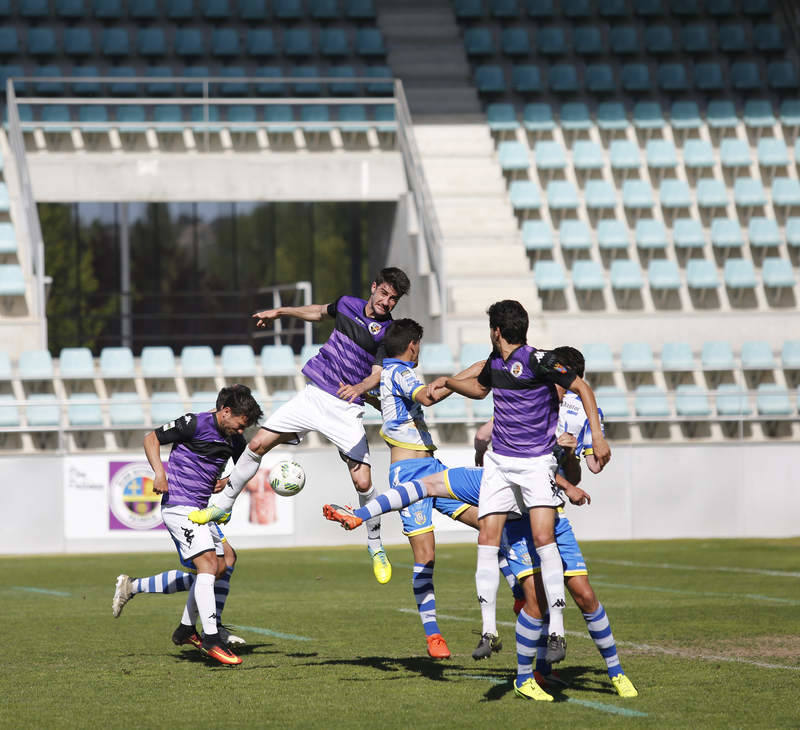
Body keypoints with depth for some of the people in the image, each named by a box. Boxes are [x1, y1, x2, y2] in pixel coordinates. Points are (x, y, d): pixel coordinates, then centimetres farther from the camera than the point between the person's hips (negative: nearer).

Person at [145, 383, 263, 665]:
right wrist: (159, 472, -19)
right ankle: (211, 639, -21)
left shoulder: (235, 441, 9)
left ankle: (185, 630, 26)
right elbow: (151, 438, -6)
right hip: (179, 506, -9)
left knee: (217, 567, 13)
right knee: (208, 565, -19)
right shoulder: (194, 424, -13)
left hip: (202, 509, 9)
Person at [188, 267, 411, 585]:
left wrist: (359, 387, -40)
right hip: (313, 395, 4)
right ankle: (222, 506, 16)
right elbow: (319, 312, 26)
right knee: (258, 444, -2)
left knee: (363, 482, -12)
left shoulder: (388, 333, -10)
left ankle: (376, 547, 11)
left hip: (347, 409, -4)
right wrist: (280, 312, 30)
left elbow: (377, 375, -19)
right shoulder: (348, 305, 4)